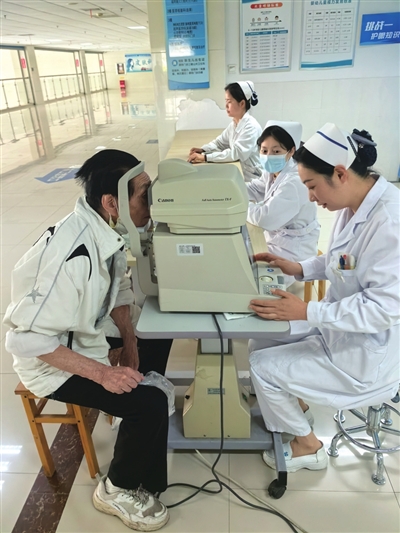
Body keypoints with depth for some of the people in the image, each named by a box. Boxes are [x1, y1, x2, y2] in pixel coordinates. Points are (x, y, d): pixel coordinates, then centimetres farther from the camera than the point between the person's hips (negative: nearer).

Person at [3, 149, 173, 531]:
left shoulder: (105, 228, -11)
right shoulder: (71, 257, -36)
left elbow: (118, 286, 4)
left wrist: (129, 341, -5)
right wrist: (102, 373, -29)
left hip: (87, 329, 8)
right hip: (52, 358, -8)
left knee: (157, 334, 13)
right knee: (150, 403, -17)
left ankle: (139, 418, 33)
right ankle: (118, 491, 12)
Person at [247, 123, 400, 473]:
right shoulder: (355, 205, -3)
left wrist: (306, 311, -31)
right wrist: (300, 268, -2)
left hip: (369, 355, -9)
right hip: (341, 328, 9)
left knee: (264, 367, -7)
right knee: (261, 343, 12)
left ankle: (308, 446, 20)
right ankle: (296, 407, 37)